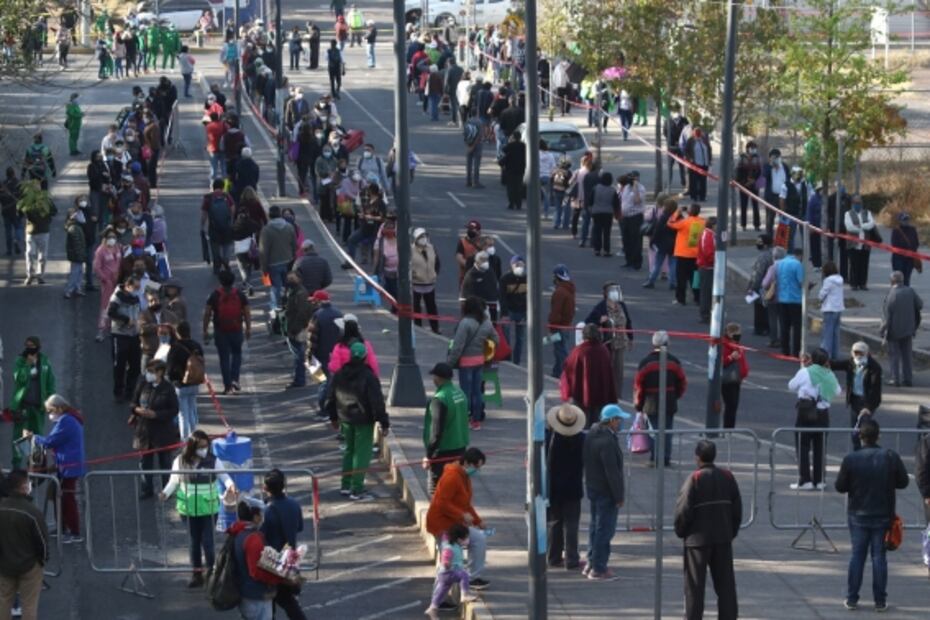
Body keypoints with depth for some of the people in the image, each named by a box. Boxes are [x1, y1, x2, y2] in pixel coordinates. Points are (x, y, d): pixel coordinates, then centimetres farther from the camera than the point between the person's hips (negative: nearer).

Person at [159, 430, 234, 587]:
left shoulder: (213, 461, -8)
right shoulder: (180, 461, -6)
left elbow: (224, 476, -5)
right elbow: (174, 481, 1)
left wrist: (230, 485, -27)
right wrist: (166, 493, -18)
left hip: (208, 508, -2)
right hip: (189, 508, 2)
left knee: (207, 541, -4)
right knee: (194, 541, 12)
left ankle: (211, 572, 10)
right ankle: (197, 574, 22)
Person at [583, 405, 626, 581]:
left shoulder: (592, 434, 5)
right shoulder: (607, 442, -25)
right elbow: (612, 472, -24)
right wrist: (619, 496, -18)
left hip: (592, 487, 10)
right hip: (606, 492, -10)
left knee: (595, 526, 20)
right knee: (604, 529, -1)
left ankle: (591, 564, 29)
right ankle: (598, 569, 4)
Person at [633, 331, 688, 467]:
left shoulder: (645, 362, -7)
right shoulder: (674, 362, 0)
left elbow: (638, 384, -5)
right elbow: (682, 382, 7)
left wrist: (638, 403, 7)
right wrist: (676, 395, 25)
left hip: (651, 403, -2)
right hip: (670, 403, 2)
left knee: (653, 429, 3)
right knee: (667, 430, 9)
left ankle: (654, 458, -2)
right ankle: (666, 458, 10)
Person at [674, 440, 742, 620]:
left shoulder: (694, 479, -13)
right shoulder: (727, 477, 2)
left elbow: (683, 510, -14)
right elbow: (737, 508, 6)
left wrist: (680, 531, 2)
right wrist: (732, 532, 16)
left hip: (697, 538, -4)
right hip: (723, 538, 4)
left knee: (694, 585, 3)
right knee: (725, 584, 10)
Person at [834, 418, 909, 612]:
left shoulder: (850, 459, -12)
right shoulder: (891, 457, -10)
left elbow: (840, 486, -6)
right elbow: (903, 482, -2)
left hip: (858, 515, 0)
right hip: (883, 515, 0)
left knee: (857, 555, 10)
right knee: (879, 556, 6)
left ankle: (852, 599, 11)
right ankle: (880, 601, 7)